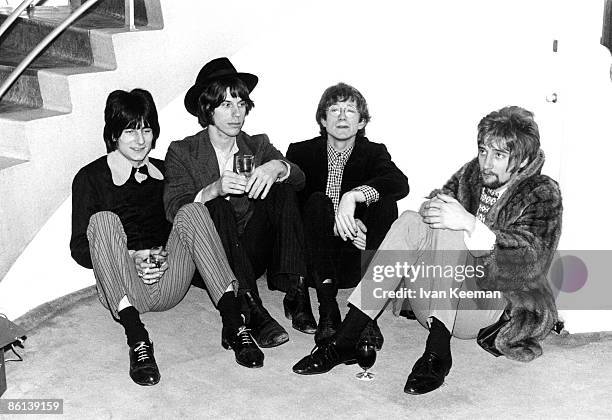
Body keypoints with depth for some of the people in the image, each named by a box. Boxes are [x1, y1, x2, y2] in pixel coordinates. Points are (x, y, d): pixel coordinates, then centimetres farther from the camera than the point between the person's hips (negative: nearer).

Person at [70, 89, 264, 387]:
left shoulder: (164, 172, 17)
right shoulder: (90, 178, 6)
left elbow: (185, 227, 15)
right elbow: (79, 249, 0)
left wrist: (164, 257, -7)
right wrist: (131, 258, -16)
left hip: (169, 285, 2)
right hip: (122, 291, -2)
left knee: (192, 210, -21)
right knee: (104, 219, -27)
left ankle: (233, 325, -32)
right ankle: (138, 342, -39)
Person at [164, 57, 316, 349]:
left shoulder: (258, 146, 13)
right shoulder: (182, 152, 4)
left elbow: (299, 178, -4)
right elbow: (173, 210, -11)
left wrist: (277, 167, -28)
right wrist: (214, 189, -30)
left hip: (252, 256, 3)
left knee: (282, 189, -16)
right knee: (218, 207, -30)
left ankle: (295, 294, -25)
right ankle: (252, 311, -40)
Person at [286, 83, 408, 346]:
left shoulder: (374, 153, 6)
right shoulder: (301, 152, 7)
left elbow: (400, 183, -17)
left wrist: (353, 196, -34)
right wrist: (339, 225, -22)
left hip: (357, 261, 0)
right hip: (314, 262, 0)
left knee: (386, 203, -22)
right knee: (318, 201, -25)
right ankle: (327, 311, -38)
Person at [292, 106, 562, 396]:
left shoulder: (542, 194, -3)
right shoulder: (472, 173, 13)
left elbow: (532, 263, -19)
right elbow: (434, 209, 4)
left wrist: (470, 224, -31)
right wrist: (432, 209, -21)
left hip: (490, 305, -5)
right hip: (434, 303, 5)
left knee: (450, 233, -27)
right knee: (410, 222, -20)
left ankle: (437, 352, -33)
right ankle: (345, 341, -26)